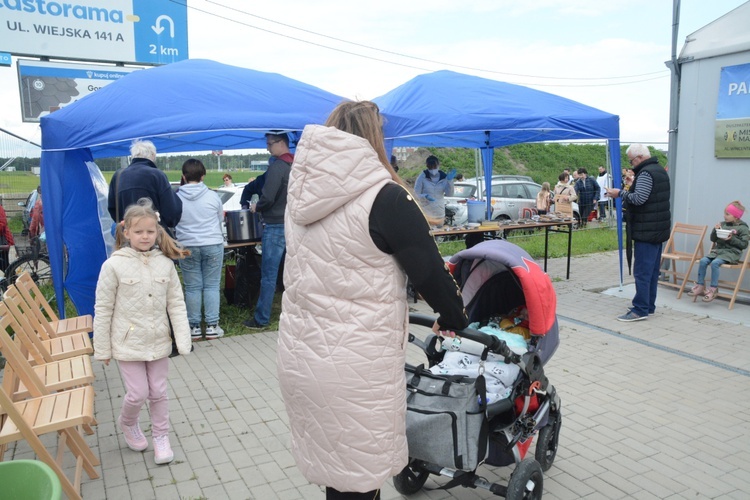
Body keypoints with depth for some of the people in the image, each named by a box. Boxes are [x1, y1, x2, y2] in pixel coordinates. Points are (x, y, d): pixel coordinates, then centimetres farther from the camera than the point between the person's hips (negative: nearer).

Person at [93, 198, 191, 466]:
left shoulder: (165, 263, -4)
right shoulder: (114, 265, -11)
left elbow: (176, 304, -2)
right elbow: (103, 309, -6)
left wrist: (183, 340, -8)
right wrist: (102, 348, -3)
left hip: (158, 342, 2)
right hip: (128, 342, -2)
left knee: (158, 393, 12)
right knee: (138, 394, 2)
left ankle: (161, 437, 31)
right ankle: (127, 423, 36)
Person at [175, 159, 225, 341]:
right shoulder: (212, 196, -6)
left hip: (187, 247, 1)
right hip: (213, 245, 0)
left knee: (192, 287, 8)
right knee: (211, 286, 7)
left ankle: (194, 327, 15)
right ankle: (212, 326, 9)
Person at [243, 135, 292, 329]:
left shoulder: (277, 167, -14)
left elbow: (268, 197, -20)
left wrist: (256, 207, -2)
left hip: (276, 226, -8)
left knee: (269, 275, -1)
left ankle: (261, 319, 6)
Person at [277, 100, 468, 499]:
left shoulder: (301, 192, 6)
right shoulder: (383, 197, -14)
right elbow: (430, 270, -9)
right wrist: (454, 319, 10)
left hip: (298, 351, 7)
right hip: (355, 363, -7)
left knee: (332, 463, 21)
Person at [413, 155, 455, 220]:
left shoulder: (444, 177, 2)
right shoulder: (422, 177, -6)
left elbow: (449, 194, -6)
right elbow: (416, 195, -5)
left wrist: (450, 180, -18)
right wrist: (425, 196, -25)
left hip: (439, 214, 3)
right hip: (425, 214, -3)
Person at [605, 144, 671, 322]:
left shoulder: (646, 173, -15)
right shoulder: (660, 170, 17)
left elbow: (639, 198, -26)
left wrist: (620, 193, -14)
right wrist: (626, 202, 15)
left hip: (647, 231, -10)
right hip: (659, 229, 10)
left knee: (642, 271, -7)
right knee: (653, 270, 14)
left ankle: (640, 309, -5)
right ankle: (649, 306, 22)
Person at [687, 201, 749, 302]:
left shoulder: (743, 228, -1)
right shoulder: (722, 224, 12)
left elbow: (744, 244, -6)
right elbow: (713, 239, 15)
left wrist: (732, 239, -17)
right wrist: (715, 230, -2)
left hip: (731, 253, -5)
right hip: (718, 250, 5)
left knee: (715, 263, -30)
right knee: (703, 261, -19)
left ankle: (713, 289, -24)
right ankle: (700, 286, -12)